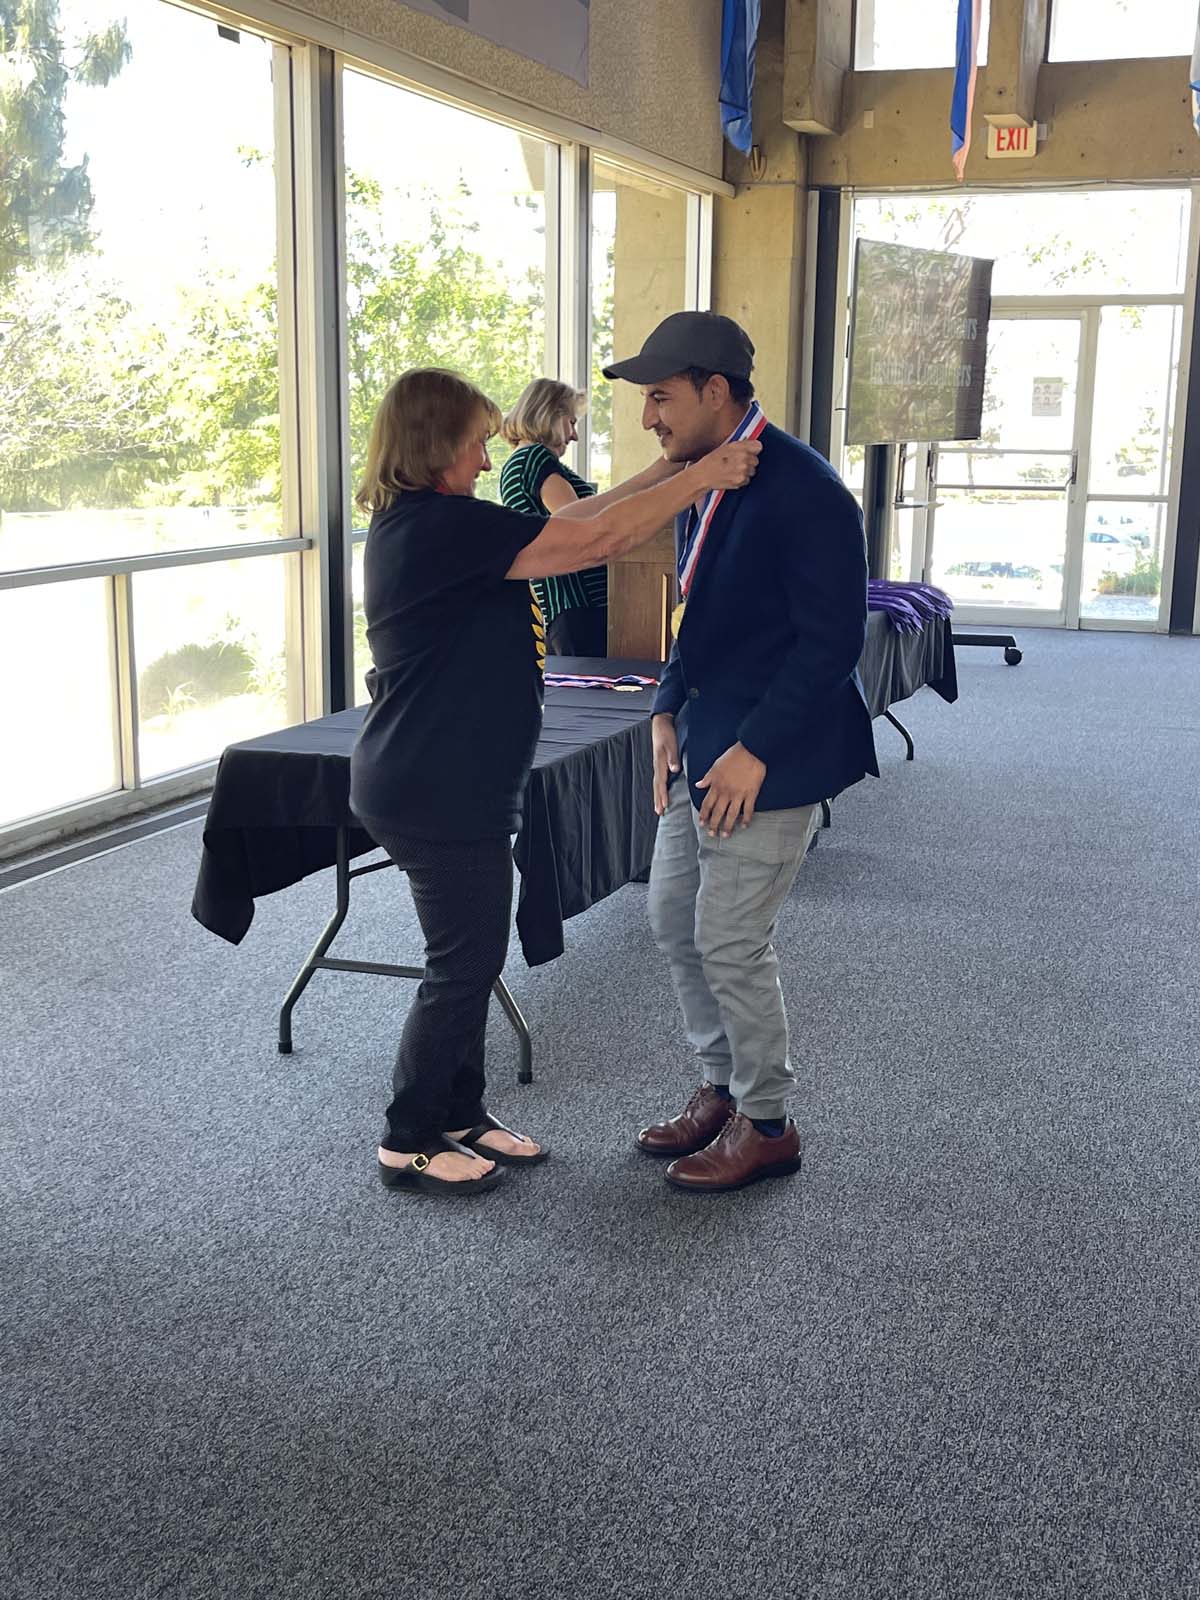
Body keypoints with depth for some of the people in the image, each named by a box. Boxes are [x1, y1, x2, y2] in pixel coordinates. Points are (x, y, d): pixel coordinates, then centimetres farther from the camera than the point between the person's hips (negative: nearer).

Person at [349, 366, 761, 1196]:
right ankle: (410, 1142, 18)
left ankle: (462, 1114, 32)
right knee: (462, 965, 3)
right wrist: (702, 475, -12)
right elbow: (594, 540, -22)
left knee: (474, 956, 18)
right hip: (439, 793, -10)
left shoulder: (424, 524, 10)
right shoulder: (442, 525, -21)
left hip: (448, 784, 10)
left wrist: (666, 471, 9)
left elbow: (563, 525, 12)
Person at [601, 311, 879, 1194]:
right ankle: (723, 1090, 32)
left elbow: (833, 636, -21)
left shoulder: (802, 489, -19)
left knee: (731, 944, -1)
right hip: (704, 745, 9)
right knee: (674, 920, 15)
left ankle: (766, 1126, 18)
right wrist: (669, 713, 6)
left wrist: (755, 751, -22)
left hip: (769, 756, -9)